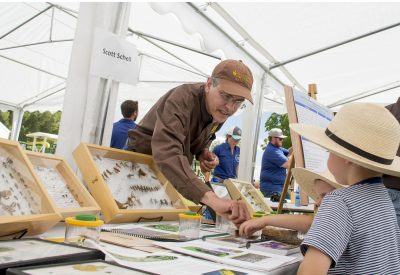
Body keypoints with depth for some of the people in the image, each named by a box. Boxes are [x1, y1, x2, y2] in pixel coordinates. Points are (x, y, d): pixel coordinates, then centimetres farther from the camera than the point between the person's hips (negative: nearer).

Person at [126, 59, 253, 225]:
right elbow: (166, 153, -52)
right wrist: (212, 199, -64)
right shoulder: (182, 99, -33)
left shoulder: (220, 109, -9)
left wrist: (202, 153, -14)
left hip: (174, 173, 6)